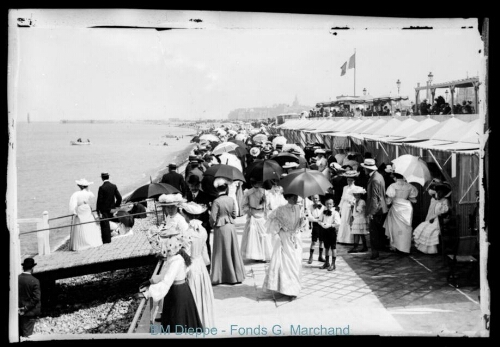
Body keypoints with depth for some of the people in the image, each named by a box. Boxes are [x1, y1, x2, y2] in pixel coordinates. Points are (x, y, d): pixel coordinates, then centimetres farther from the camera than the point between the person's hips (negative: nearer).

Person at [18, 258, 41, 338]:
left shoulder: (16, 278, -5)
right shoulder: (34, 281, -16)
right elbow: (36, 297, -19)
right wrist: (26, 308, -12)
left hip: (19, 311, 4)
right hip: (30, 313, -4)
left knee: (19, 334, 17)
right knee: (27, 334, 3)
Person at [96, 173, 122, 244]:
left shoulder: (102, 188, -17)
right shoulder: (114, 186, -1)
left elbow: (99, 200, -16)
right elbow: (119, 197, 0)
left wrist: (98, 210, -10)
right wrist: (116, 206, 12)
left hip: (104, 210, -6)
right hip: (111, 209, 6)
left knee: (105, 225, 3)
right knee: (107, 224, 18)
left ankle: (106, 240, 7)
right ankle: (108, 239, 26)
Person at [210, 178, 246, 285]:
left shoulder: (216, 201, -15)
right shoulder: (231, 200, -1)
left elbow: (213, 218, -14)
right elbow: (234, 215, 5)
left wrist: (212, 224, 5)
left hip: (221, 228, -4)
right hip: (231, 226, 4)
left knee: (221, 252, 4)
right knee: (233, 251, 13)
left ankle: (218, 277, 9)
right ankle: (235, 275, 20)